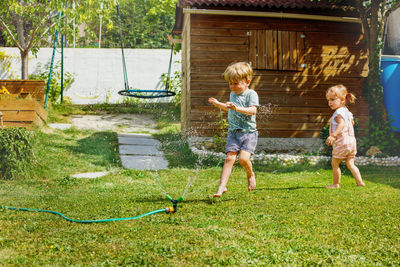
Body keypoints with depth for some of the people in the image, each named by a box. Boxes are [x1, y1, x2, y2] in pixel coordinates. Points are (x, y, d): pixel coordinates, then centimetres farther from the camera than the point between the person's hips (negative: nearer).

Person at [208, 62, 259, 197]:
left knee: (243, 158, -18)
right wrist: (218, 104, 23)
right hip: (233, 132, 5)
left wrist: (237, 108, -33)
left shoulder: (251, 94, -5)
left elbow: (253, 111, -21)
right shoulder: (233, 94, 16)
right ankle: (222, 186, -13)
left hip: (248, 132, -5)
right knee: (229, 158, -8)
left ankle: (250, 175, 14)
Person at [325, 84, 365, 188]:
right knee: (350, 164, 13)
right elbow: (351, 122, 33)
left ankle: (336, 184, 9)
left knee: (335, 164, 3)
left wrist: (333, 135, -41)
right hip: (351, 141, 9)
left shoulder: (339, 112, -15)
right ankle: (360, 182, 7)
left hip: (342, 142, -9)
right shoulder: (347, 112, 16)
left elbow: (342, 124, -31)